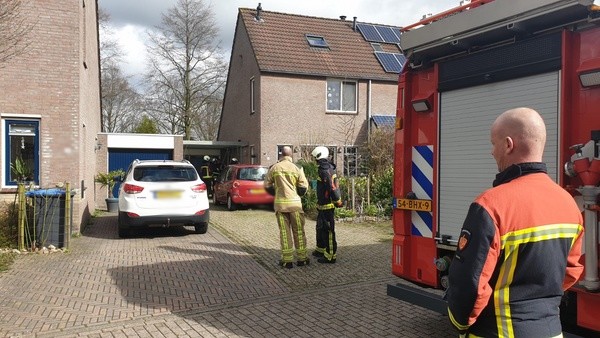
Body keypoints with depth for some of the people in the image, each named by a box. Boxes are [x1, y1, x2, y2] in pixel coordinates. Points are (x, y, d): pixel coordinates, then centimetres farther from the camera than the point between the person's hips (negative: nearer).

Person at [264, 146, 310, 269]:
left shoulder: (274, 168, 1)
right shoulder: (296, 168, -3)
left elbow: (267, 185, 6)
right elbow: (304, 187, -3)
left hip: (280, 203, 1)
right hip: (295, 203, -1)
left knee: (284, 232, 6)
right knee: (298, 231, 9)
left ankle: (287, 260, 8)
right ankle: (301, 258, 15)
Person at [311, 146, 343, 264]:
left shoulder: (325, 171, -21)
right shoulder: (325, 169, 12)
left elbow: (333, 188, -25)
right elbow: (332, 187, 18)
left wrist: (337, 201, -17)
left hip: (327, 206, -11)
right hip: (322, 205, 11)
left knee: (328, 230, -4)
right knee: (320, 228, 23)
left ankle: (330, 256, 3)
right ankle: (320, 250, 39)